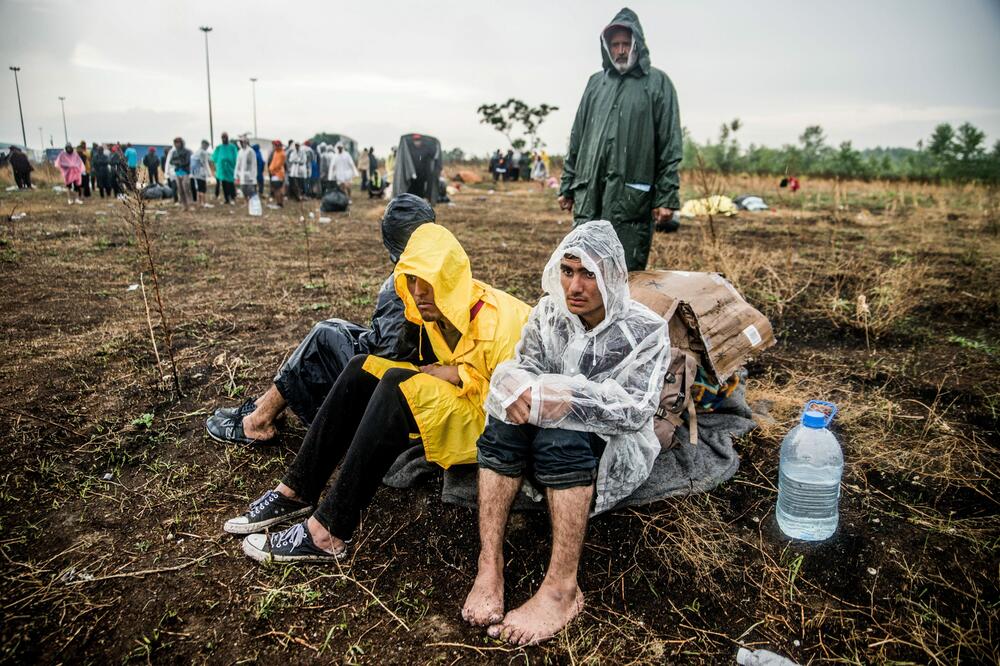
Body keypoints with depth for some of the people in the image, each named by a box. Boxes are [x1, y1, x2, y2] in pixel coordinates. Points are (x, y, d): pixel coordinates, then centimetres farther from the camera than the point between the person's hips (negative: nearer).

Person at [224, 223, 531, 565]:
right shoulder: (441, 308, 1)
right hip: (456, 400, 8)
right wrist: (439, 372, -4)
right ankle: (297, 491, -6)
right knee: (362, 370, -6)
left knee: (400, 386, -30)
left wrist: (461, 376, -22)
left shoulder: (498, 322, -24)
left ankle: (329, 532, -26)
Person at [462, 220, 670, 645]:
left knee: (562, 436, -35)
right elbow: (516, 368, -5)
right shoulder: (548, 312, 1)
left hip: (613, 451, -3)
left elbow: (635, 410, -22)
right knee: (506, 420, -28)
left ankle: (562, 588, -31)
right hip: (545, 446, 4)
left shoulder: (644, 330, -11)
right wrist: (517, 388, -31)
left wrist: (562, 398, -35)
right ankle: (489, 565, -28)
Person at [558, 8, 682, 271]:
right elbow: (577, 138, 19)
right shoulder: (596, 82, 17)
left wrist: (667, 196, -7)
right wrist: (567, 186, 14)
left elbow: (670, 146, 0)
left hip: (632, 196, -3)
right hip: (589, 192, 4)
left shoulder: (656, 82, 5)